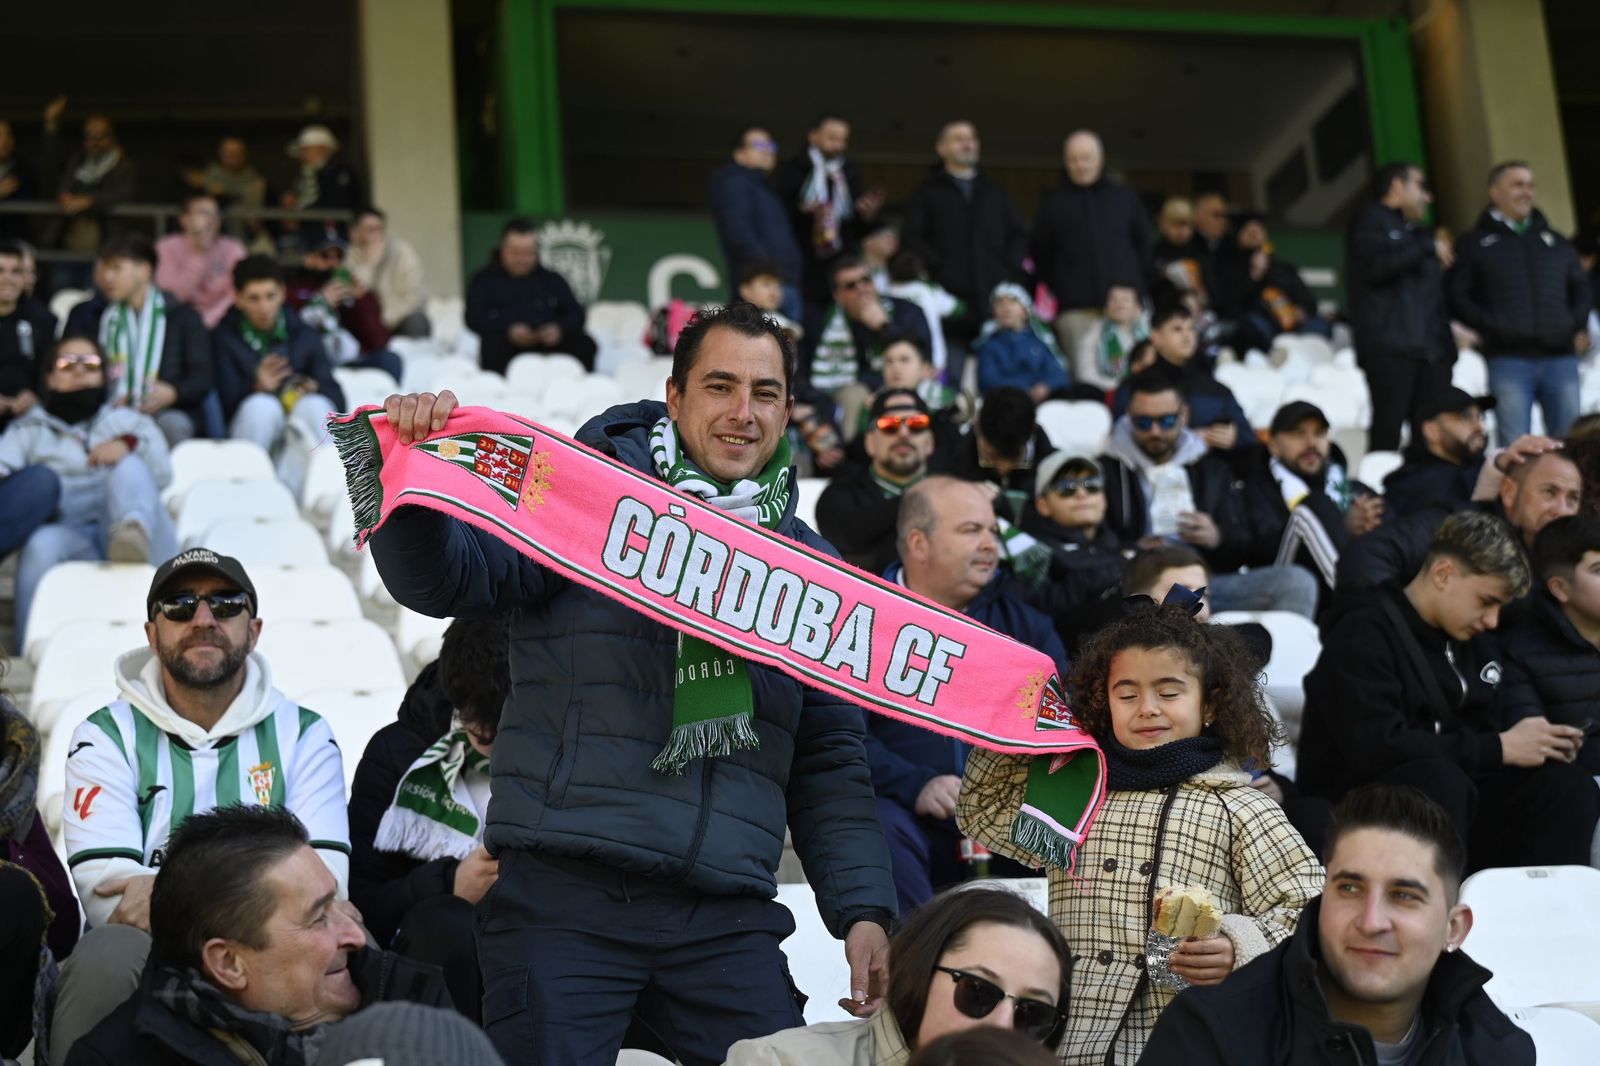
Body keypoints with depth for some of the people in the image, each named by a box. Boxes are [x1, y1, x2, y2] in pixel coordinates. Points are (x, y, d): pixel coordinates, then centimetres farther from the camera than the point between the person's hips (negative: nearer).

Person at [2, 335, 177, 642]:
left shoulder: (129, 421, 31)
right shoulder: (28, 430, 30)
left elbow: (162, 475, 12)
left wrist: (130, 446, -11)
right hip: (67, 533, 0)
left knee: (128, 467, -28)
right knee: (41, 543, -35)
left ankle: (133, 534, -61)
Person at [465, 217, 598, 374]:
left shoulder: (553, 280, 25)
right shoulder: (484, 280, 18)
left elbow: (576, 313, 14)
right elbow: (474, 318, 3)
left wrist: (560, 329, -11)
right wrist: (508, 330, -16)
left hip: (549, 342, 2)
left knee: (585, 345, -27)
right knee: (493, 343, -36)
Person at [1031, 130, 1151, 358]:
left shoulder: (1126, 198, 14)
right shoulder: (1053, 204, 10)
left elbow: (1143, 245, 19)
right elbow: (1040, 254, 12)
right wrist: (1059, 289, 5)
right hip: (1075, 310, -1)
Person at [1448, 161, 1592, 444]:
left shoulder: (1555, 241, 23)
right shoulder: (1474, 243, 10)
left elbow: (1580, 288, 25)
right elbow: (1457, 295, 1)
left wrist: (1578, 328, 7)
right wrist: (1489, 328, -12)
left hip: (1560, 354, 4)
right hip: (1508, 357, -4)